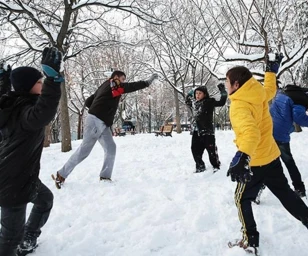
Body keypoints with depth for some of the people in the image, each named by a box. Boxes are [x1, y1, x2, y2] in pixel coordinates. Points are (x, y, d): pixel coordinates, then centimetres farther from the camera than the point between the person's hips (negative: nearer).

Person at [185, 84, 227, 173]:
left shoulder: (209, 102, -6)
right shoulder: (194, 103, 13)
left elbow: (221, 102, -10)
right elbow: (187, 102, 35)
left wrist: (222, 91, -10)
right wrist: (189, 95, 27)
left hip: (207, 131, -6)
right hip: (196, 132, 7)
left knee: (211, 150, -2)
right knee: (195, 150, 9)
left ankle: (216, 166, 13)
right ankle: (200, 166, 24)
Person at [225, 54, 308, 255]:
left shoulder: (239, 105, -24)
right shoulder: (259, 94, -2)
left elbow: (250, 131, -41)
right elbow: (270, 89, 23)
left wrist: (242, 156, -53)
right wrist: (272, 71, 36)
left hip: (254, 161, -7)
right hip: (271, 156, 7)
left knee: (242, 199, 10)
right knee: (285, 192, 24)